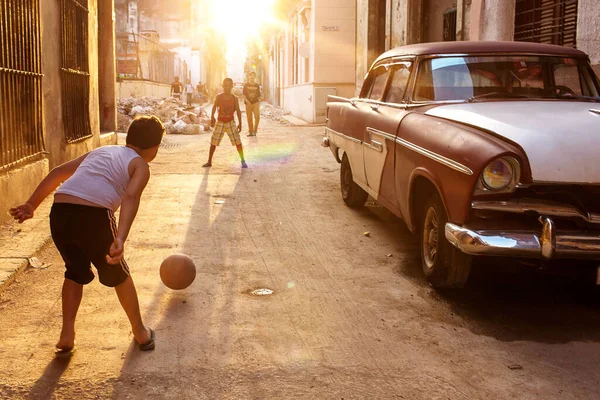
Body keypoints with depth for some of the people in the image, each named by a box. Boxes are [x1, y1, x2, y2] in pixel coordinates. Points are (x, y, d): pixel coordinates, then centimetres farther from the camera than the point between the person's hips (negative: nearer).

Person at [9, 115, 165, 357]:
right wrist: (120, 240, -23)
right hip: (94, 215, -5)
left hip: (60, 212, 5)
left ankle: (66, 338, 23)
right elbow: (131, 197, -11)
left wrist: (31, 205, 20)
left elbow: (58, 173, 22)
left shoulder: (101, 151, 29)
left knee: (76, 272, 29)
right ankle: (141, 334, 33)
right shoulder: (140, 165, 10)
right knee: (118, 275, 20)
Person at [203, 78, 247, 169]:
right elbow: (214, 107, 6)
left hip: (231, 122, -1)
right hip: (220, 122, 1)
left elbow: (238, 111, 0)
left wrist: (240, 124, -1)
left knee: (238, 141, -7)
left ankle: (243, 161, 2)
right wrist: (212, 118, -3)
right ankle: (209, 162, 15)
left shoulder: (234, 98, -5)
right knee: (213, 142, 3)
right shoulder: (218, 97, -3)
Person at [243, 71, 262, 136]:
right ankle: (250, 132, 14)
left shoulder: (257, 85, 8)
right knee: (249, 118, 3)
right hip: (248, 103, 0)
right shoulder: (246, 85, 4)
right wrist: (247, 101, -15)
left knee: (257, 116, -17)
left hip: (256, 102, 0)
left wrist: (260, 98, -10)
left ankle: (255, 131, -3)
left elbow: (259, 95, 12)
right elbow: (244, 95, 0)